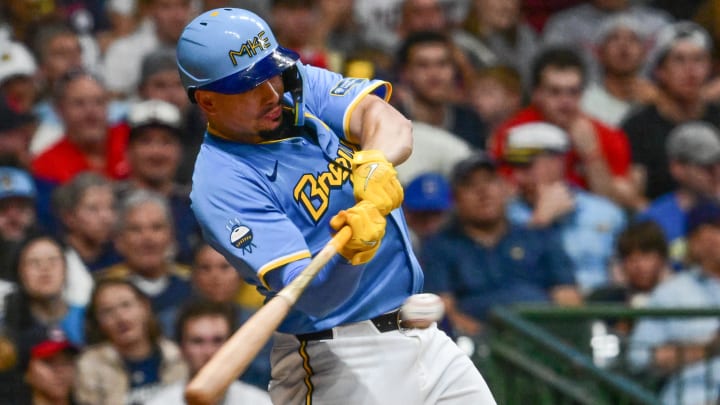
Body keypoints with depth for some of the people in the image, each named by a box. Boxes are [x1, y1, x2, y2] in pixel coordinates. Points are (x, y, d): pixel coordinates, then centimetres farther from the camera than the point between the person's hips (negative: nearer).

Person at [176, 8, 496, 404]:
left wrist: (375, 163, -34)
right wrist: (352, 252, -45)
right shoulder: (220, 184, -17)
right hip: (337, 355, -7)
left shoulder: (301, 84, 2)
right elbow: (311, 295, -25)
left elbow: (388, 120, -14)